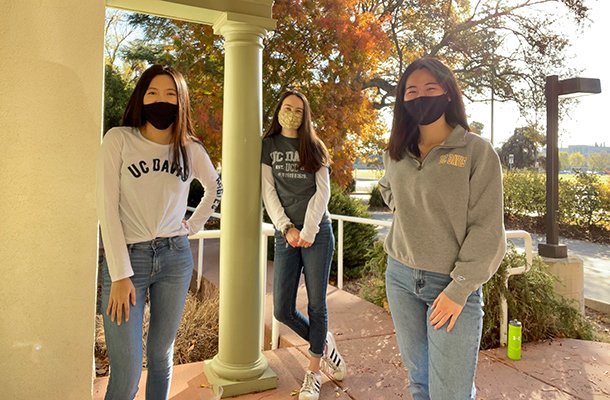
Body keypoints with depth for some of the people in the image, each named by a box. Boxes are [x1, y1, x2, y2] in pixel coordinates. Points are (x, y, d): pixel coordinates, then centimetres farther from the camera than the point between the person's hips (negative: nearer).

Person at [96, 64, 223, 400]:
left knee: (161, 355, 14)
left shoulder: (190, 148, 5)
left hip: (175, 258, 3)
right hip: (127, 258, -2)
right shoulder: (119, 139, -3)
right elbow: (107, 207, -8)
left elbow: (215, 189, 24)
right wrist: (120, 275, -13)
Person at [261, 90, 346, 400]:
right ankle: (323, 343, 28)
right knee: (282, 310, 1)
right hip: (285, 235, 1)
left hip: (317, 232, -1)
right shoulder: (268, 146, 9)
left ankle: (313, 374, 20)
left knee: (316, 305, 3)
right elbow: (269, 193, 3)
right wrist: (287, 228, -9)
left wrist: (309, 230, -11)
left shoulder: (314, 147, 9)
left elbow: (323, 191, 0)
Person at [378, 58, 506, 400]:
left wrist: (459, 290, -14)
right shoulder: (396, 154, 6)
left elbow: (487, 230, -11)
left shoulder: (477, 151, -9)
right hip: (401, 276, 5)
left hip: (453, 283, -4)